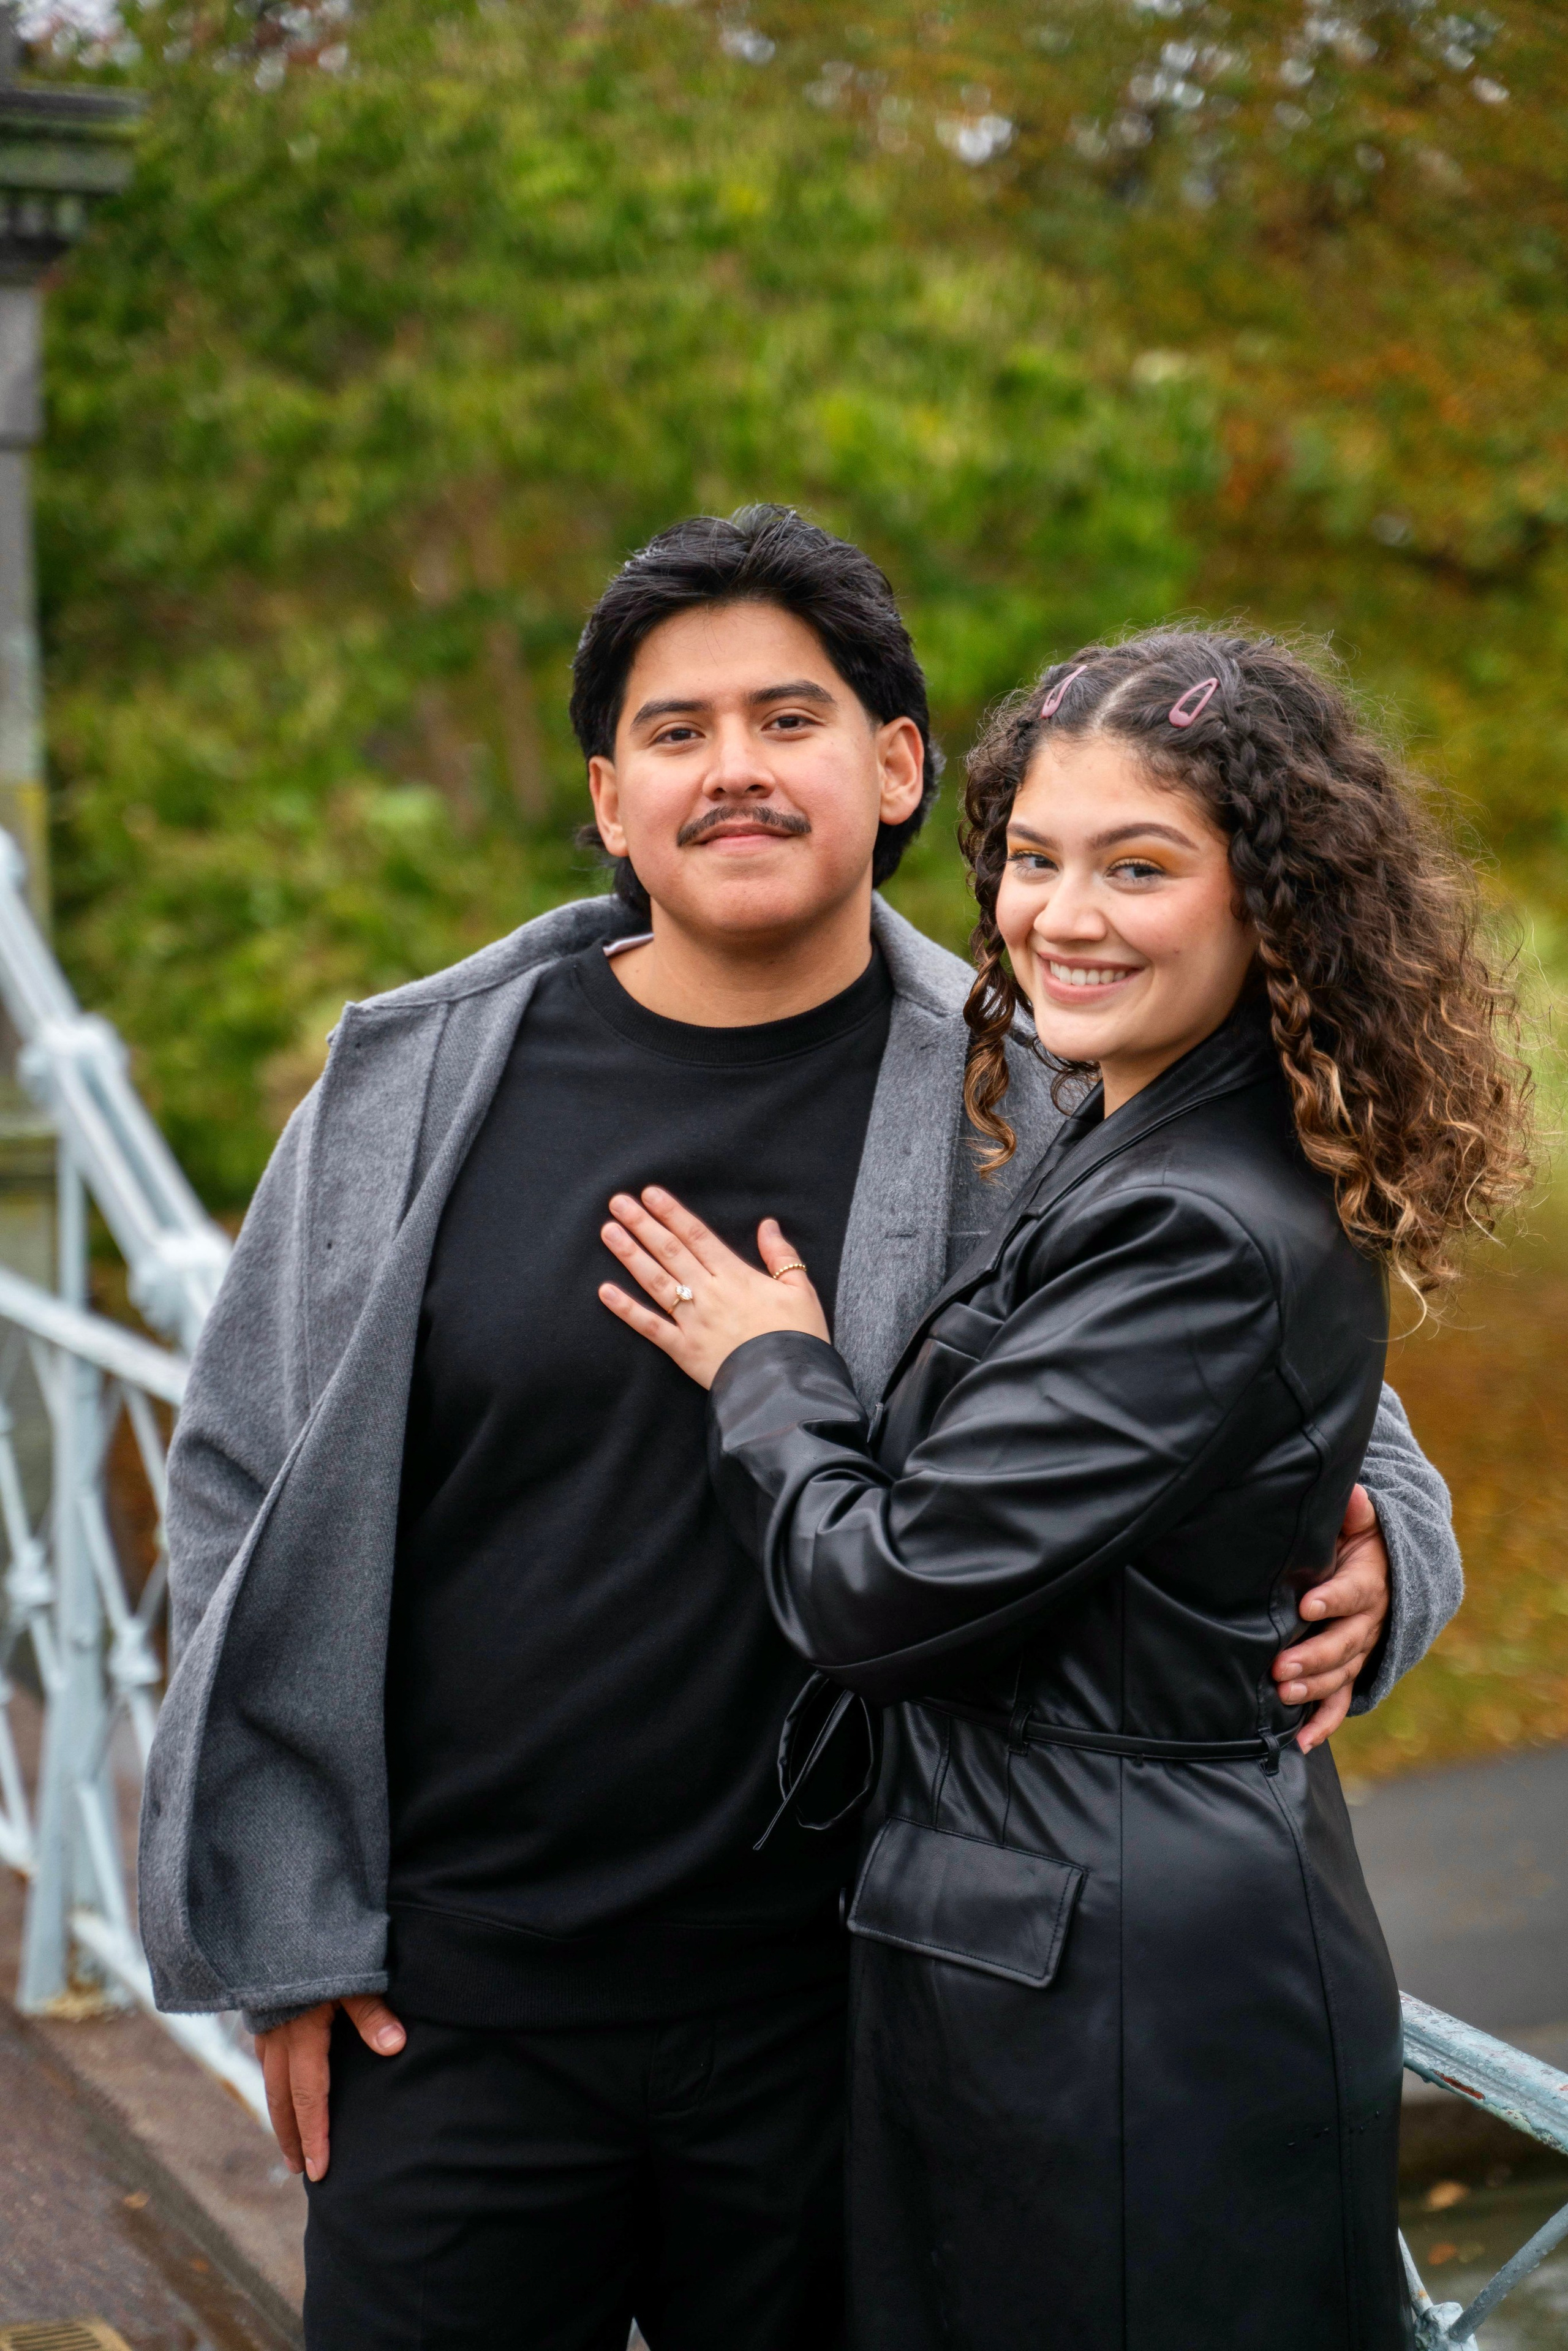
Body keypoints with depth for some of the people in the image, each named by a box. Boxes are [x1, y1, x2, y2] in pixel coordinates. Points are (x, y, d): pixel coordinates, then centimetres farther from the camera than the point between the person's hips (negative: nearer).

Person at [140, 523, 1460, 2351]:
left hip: (842, 2006, 0)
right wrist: (285, 1931, 2)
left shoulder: (1020, 1113, -2)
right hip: (457, 1993, 1)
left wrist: (1373, 1563, -13)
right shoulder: (417, 1086, 0)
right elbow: (255, 1498, 5)